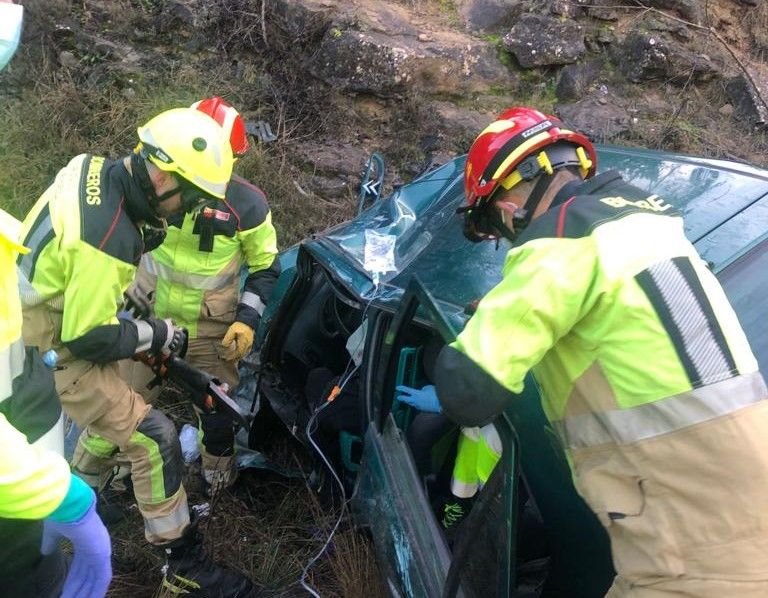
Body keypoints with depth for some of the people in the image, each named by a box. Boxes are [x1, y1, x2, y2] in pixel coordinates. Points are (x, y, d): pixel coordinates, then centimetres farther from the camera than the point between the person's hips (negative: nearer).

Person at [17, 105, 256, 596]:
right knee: (154, 438, -6)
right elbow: (88, 338, -27)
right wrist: (155, 335, -12)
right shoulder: (109, 237, -34)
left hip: (40, 319, 9)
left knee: (115, 410, 27)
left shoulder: (93, 167, -8)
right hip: (57, 353, -9)